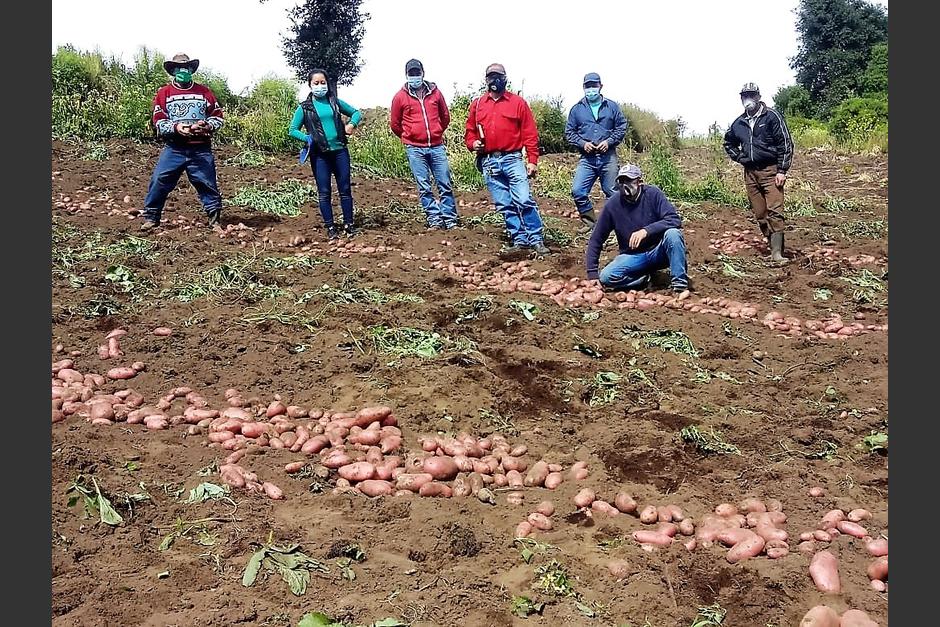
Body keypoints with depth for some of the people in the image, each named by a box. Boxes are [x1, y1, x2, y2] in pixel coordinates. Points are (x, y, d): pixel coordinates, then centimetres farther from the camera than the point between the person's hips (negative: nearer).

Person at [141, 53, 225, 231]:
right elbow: (157, 121, 0)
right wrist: (176, 127, -18)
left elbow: (218, 116, 9)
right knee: (159, 181, -6)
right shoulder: (164, 93, 5)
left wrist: (206, 126, -11)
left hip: (200, 149, 0)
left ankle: (215, 219, 13)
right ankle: (150, 217, 5)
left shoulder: (204, 91, 8)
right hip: (173, 149, 0)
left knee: (207, 183, 1)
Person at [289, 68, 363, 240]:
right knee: (324, 192, 2)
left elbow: (356, 112, 18)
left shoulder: (335, 102, 9)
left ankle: (349, 225, 13)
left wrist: (352, 123, -3)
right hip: (319, 155, -2)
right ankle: (330, 227, 10)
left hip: (340, 151, 2)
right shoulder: (305, 107, 3)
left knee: (345, 188, 4)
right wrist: (307, 138, -12)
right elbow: (293, 130, 5)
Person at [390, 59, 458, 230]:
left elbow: (445, 116, 19)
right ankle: (434, 219, 8)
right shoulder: (400, 97, 2)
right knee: (424, 187, 0)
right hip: (415, 149, -1)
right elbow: (395, 124, 11)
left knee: (445, 184, 1)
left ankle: (450, 220, 8)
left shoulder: (435, 92, 6)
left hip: (437, 146, 1)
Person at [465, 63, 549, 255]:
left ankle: (536, 239, -4)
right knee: (504, 205, 4)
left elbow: (530, 134, 2)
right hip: (489, 162, 3)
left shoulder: (518, 102, 4)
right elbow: (470, 131, 19)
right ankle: (519, 239, 11)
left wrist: (533, 160, -5)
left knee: (524, 200, -12)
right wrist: (473, 143, -4)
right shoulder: (477, 104, 12)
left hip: (513, 159, -3)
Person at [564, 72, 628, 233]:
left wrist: (609, 141, -8)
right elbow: (569, 132, 8)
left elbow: (622, 127, 7)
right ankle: (589, 220, 5)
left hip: (608, 157, -1)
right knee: (577, 190, -11)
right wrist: (582, 143, -8)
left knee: (612, 192, 4)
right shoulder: (577, 109, 8)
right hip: (587, 159, 1)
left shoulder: (612, 106, 7)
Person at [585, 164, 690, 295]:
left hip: (658, 252, -1)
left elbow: (675, 220, -20)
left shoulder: (653, 194, -11)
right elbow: (596, 240, -2)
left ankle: (680, 285, -23)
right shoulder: (612, 204, -8)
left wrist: (646, 231, -34)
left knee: (672, 234, -32)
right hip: (632, 257, 1)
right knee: (605, 277, -25)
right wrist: (592, 274, -8)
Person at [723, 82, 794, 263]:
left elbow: (786, 144, -8)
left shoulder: (772, 117, -6)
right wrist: (740, 157, 12)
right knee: (760, 214, 7)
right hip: (750, 173, 6)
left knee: (774, 212, -14)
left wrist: (782, 171, -13)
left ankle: (777, 253, -16)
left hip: (770, 171, -6)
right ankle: (774, 246, 18)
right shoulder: (739, 123, 10)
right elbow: (728, 143, 29)